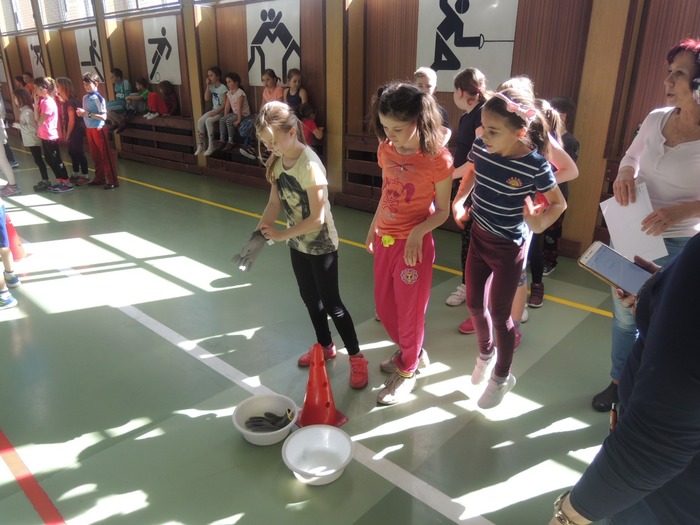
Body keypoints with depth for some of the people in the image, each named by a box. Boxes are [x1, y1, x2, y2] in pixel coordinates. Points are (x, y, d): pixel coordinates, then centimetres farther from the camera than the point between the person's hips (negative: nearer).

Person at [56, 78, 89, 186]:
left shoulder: (70, 102, -18)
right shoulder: (64, 101, 8)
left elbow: (72, 120, -18)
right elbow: (64, 119, 11)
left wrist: (68, 134, -13)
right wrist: (64, 132, 8)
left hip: (76, 130, -9)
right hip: (71, 131, 9)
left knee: (79, 153, -4)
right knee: (72, 152, 16)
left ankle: (85, 176, 3)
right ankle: (76, 174, 28)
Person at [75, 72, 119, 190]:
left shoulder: (98, 98, -14)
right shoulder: (85, 97, 8)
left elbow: (103, 117, -21)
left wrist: (87, 114, -21)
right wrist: (81, 113, -1)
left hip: (99, 129, -8)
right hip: (89, 129, 8)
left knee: (106, 155, -3)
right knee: (95, 155, 13)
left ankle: (113, 181, 0)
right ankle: (99, 178, 24)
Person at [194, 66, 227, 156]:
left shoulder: (223, 88, -14)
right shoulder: (211, 87, 9)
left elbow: (225, 105, -18)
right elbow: (206, 99, 2)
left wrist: (216, 112, -23)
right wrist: (208, 86, -4)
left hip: (221, 112, -7)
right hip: (214, 110, 7)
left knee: (208, 121, -29)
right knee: (200, 121, -14)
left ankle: (211, 146, -21)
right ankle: (200, 145, -8)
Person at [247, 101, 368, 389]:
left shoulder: (309, 166, -28)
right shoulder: (277, 162, -5)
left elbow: (317, 218, -27)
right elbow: (275, 203, -1)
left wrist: (282, 234, -21)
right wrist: (260, 232, -16)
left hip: (321, 246, -8)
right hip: (298, 244, 8)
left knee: (331, 303, 1)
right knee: (309, 298, 20)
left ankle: (356, 358, 18)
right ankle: (325, 346, 40)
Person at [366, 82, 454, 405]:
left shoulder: (438, 159, -18)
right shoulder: (386, 150, -1)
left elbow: (442, 211, -11)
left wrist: (418, 232, -26)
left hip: (414, 244, -7)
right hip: (385, 240, 7)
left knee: (409, 312, 9)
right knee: (384, 307, 20)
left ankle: (406, 372, 32)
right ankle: (411, 352, 45)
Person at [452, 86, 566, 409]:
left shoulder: (535, 165, -24)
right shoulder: (480, 147, -11)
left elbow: (559, 203, -10)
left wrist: (541, 222, -29)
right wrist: (458, 200, -4)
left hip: (509, 247, -5)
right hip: (478, 237, 5)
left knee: (499, 313, 7)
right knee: (474, 304, 17)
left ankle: (502, 376, 32)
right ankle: (486, 352, 47)